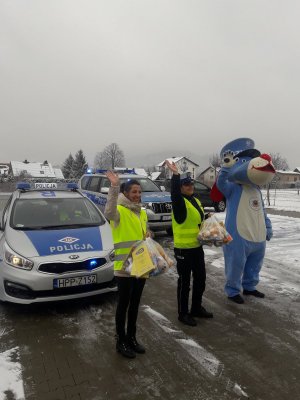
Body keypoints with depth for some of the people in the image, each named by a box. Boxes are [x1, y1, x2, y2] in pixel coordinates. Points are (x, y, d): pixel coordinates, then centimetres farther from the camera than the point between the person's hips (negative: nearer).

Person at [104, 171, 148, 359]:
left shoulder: (143, 213, 12)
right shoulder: (120, 211, -11)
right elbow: (109, 212, -36)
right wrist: (114, 187, -42)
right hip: (124, 266, -7)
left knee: (135, 304, 17)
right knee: (124, 304, 6)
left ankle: (131, 337, 33)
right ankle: (121, 341, 23)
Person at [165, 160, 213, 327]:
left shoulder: (196, 201, 12)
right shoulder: (179, 202, -13)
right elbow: (174, 193, -37)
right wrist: (175, 175, -46)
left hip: (197, 247, 8)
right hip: (183, 249, -8)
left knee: (200, 279, 17)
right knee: (184, 281, 3)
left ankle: (197, 308, 34)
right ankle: (183, 313, 17)